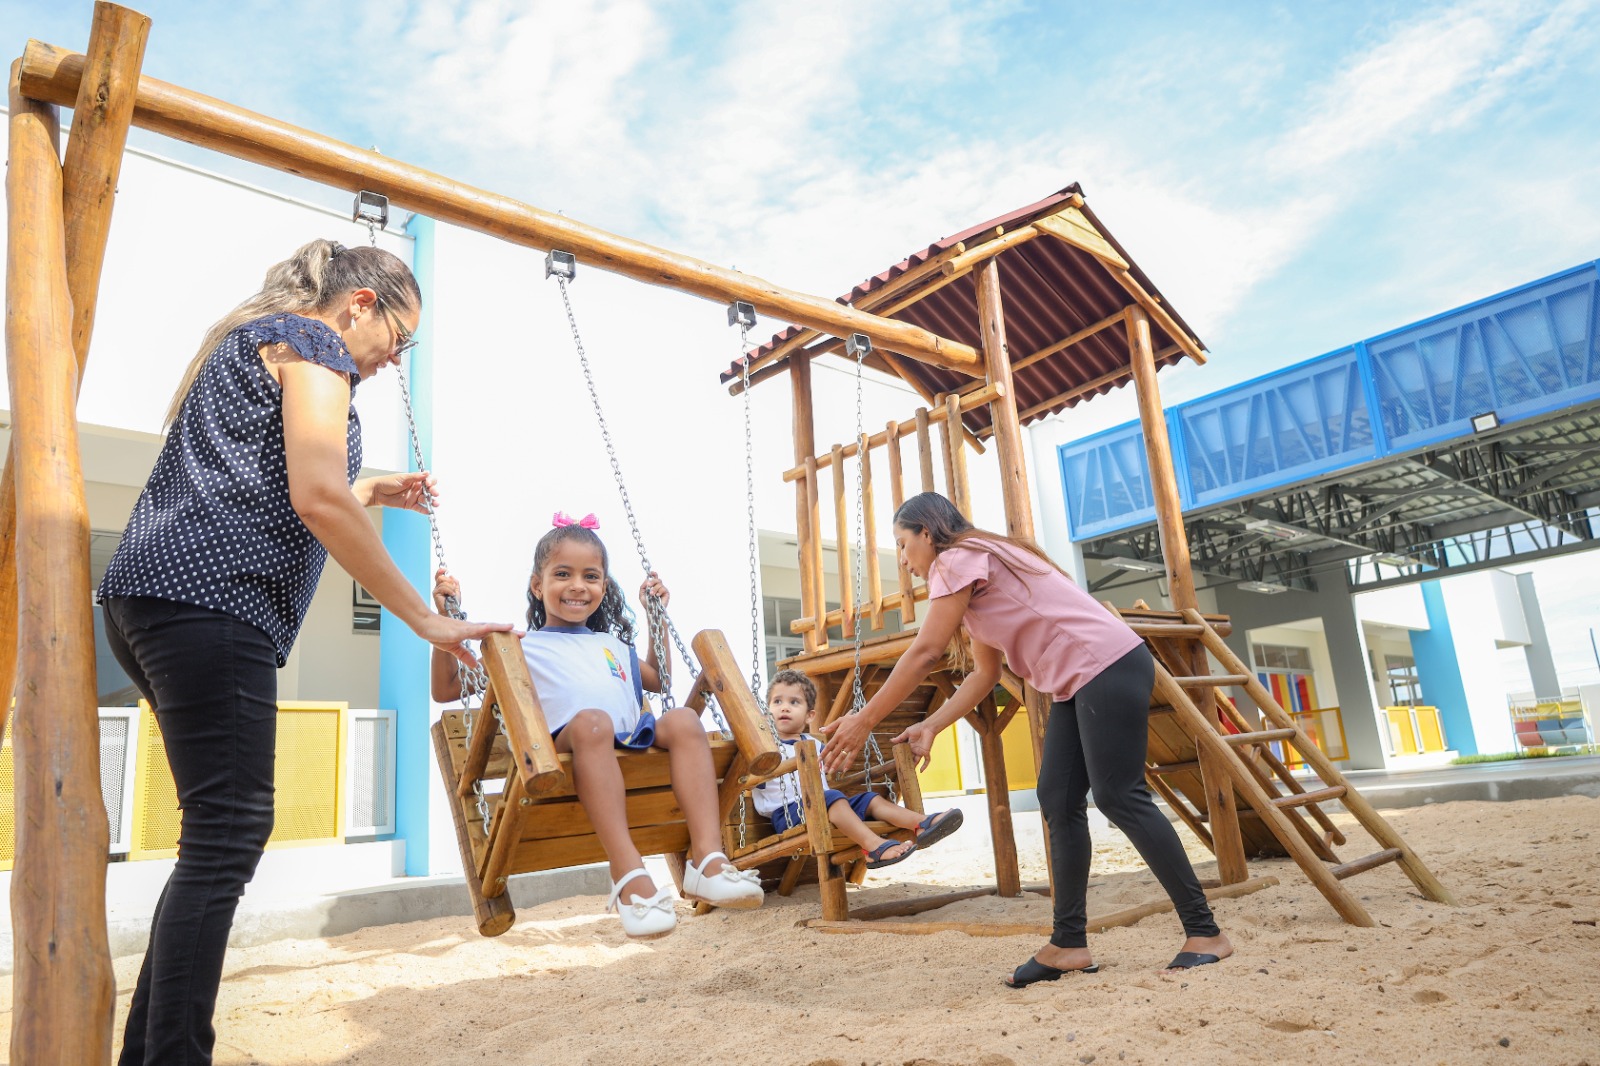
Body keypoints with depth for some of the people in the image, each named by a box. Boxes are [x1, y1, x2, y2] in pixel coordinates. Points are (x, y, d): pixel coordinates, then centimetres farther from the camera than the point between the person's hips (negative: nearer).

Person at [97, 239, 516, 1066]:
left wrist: (371, 493, 29)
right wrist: (424, 619, -14)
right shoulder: (311, 340, -2)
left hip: (152, 598, 10)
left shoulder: (250, 341, 28)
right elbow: (318, 502, -16)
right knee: (227, 840, -11)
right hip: (210, 602, -10)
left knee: (218, 839, 12)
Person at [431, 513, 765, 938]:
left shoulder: (613, 644, 34)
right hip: (567, 744, -4)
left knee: (683, 719, -25)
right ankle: (628, 873, -45)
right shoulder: (522, 647, 20)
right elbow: (445, 690, 17)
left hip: (635, 743, 5)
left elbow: (657, 680, 48)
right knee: (592, 721, -38)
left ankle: (708, 857, -36)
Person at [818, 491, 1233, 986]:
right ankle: (1069, 943, 9)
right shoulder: (971, 581, 20)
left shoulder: (960, 559, -10)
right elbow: (985, 674, 17)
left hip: (1110, 666, -10)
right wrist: (930, 726, 8)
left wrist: (864, 720, -12)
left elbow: (924, 653, -16)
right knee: (1058, 801, 5)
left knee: (1120, 797, -9)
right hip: (1078, 685, 10)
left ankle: (1205, 933, 1)